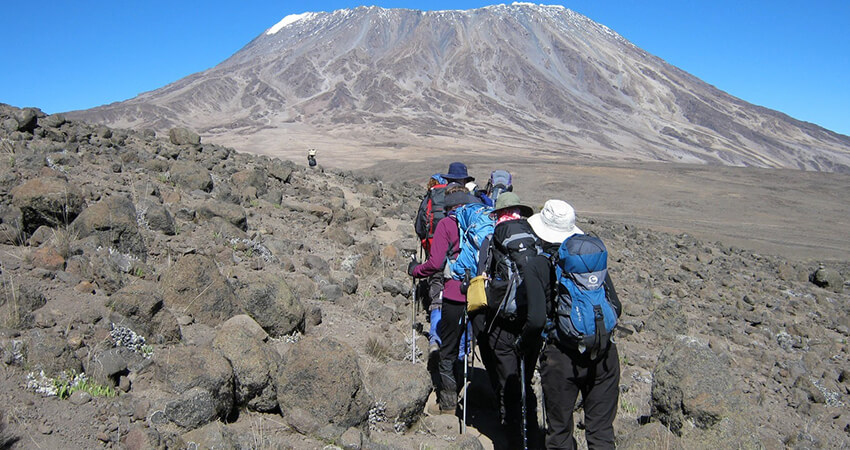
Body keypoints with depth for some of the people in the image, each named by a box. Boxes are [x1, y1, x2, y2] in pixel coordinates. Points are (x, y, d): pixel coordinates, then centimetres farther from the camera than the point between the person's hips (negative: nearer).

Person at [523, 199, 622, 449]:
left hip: (563, 356, -4)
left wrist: (522, 343, 5)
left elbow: (537, 319, -14)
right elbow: (615, 306, 6)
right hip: (604, 353, 4)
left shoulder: (536, 265, -5)